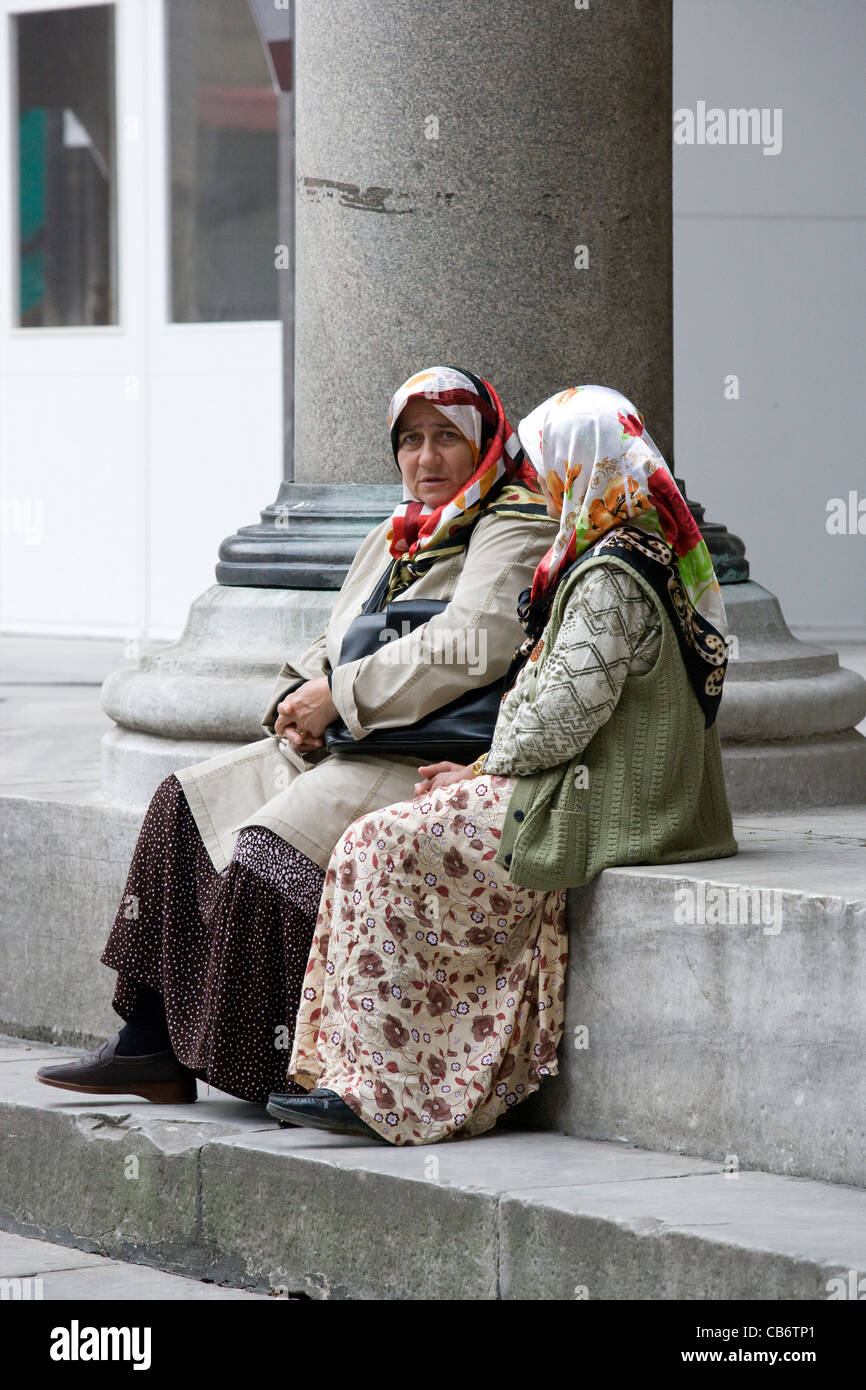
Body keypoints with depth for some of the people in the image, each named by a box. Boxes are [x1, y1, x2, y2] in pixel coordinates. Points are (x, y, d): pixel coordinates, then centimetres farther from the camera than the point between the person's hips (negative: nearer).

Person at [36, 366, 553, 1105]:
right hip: (344, 749, 9)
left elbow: (473, 649, -21)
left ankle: (271, 1070, -16)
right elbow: (334, 649, 24)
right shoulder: (395, 538, 21)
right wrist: (300, 701, 0)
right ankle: (151, 1044, -4)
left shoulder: (513, 532, -7)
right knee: (187, 803, -1)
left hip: (434, 765, -9)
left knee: (267, 849, -25)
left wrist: (339, 695, -17)